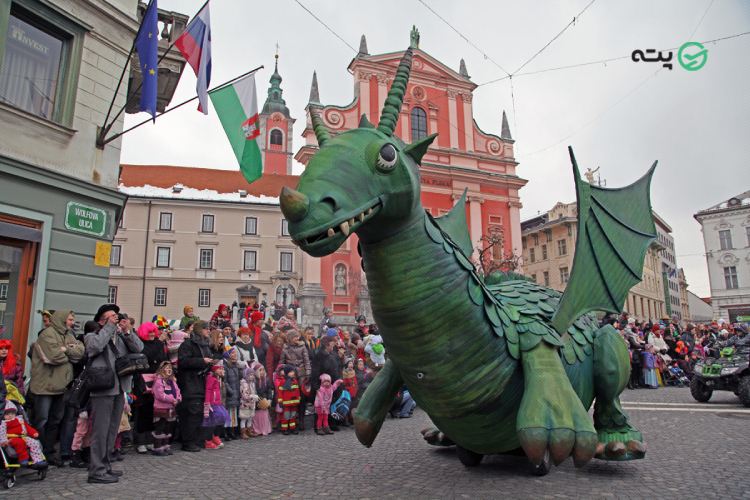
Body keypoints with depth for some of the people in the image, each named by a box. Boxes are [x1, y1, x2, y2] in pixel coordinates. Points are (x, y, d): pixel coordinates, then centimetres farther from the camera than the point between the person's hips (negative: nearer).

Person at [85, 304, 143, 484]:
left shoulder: (121, 337, 15)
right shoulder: (92, 336, 2)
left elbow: (139, 348, 2)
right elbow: (96, 345, -21)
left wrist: (126, 331, -6)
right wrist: (110, 326, -12)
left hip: (120, 389, 6)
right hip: (102, 389, -6)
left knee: (112, 431, 14)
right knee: (101, 431, -5)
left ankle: (105, 465, 25)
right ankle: (96, 471, 3)